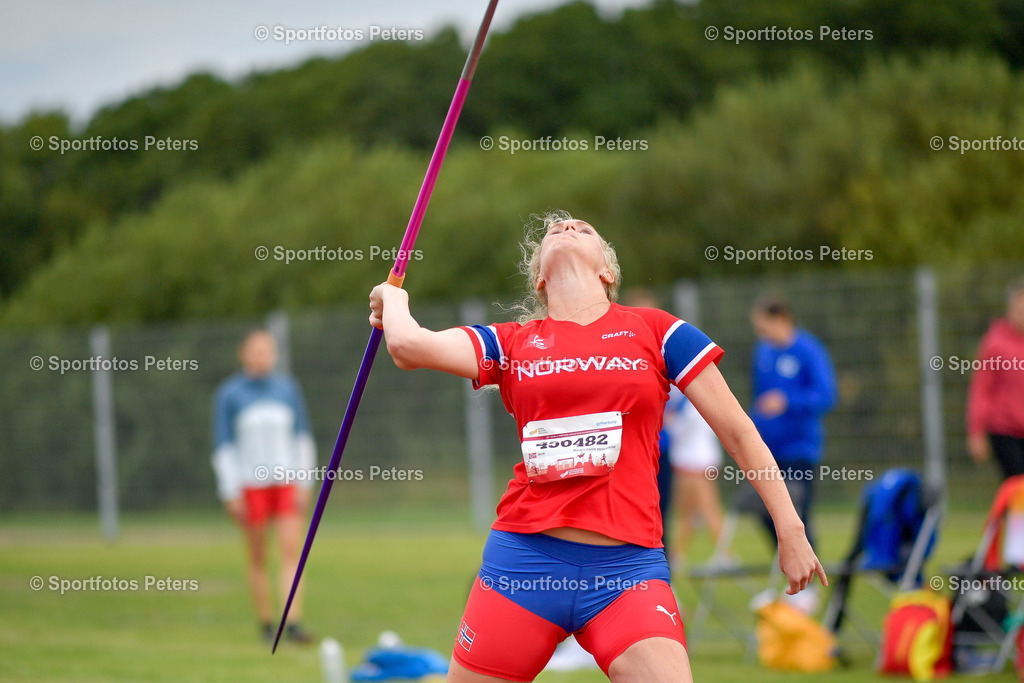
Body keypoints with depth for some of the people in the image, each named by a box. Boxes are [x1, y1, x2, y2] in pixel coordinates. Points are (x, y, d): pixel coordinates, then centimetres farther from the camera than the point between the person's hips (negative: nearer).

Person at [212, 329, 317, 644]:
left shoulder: (287, 388, 5)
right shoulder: (229, 394, -3)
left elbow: (302, 438, 10)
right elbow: (224, 446, -1)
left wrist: (304, 484, 4)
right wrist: (231, 493, -5)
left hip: (286, 482, 2)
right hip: (251, 485, -2)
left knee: (292, 551, -9)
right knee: (257, 558, 5)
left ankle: (293, 623, -14)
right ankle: (266, 624, 14)